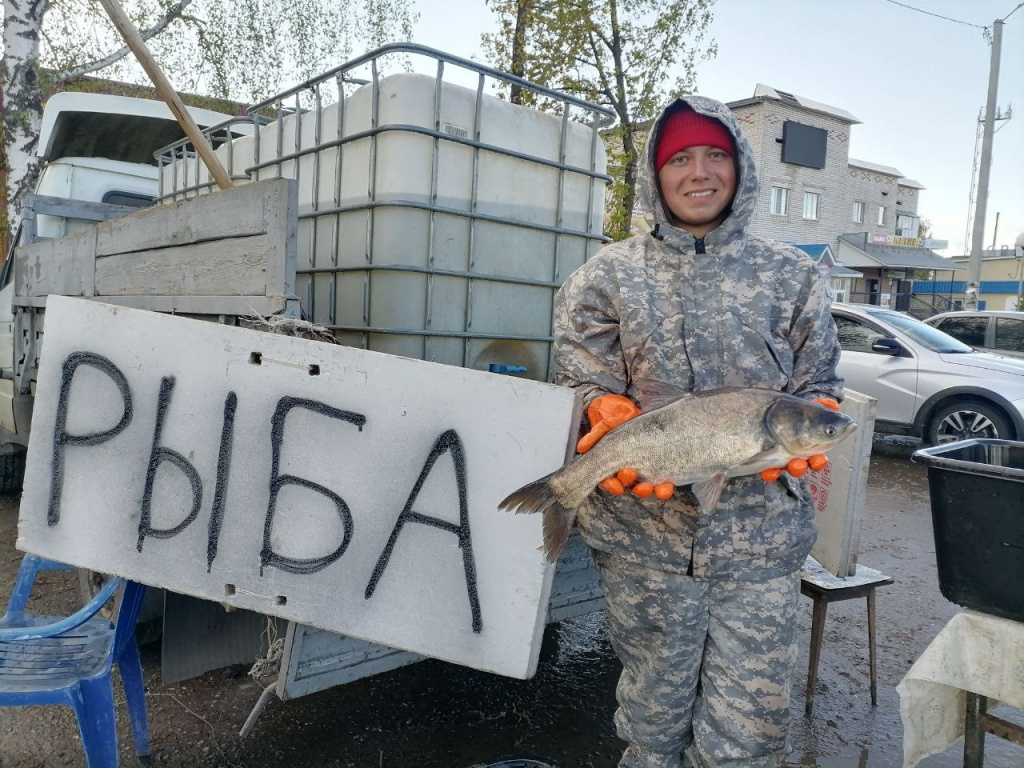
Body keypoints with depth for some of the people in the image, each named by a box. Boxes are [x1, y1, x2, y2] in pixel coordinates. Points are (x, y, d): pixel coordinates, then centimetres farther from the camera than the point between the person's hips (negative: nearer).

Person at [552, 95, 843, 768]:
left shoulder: (793, 276, 9)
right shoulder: (606, 278, 5)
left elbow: (819, 386, 11)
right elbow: (589, 387, 1)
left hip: (762, 540, 1)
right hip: (645, 536, 0)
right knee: (654, 712, 15)